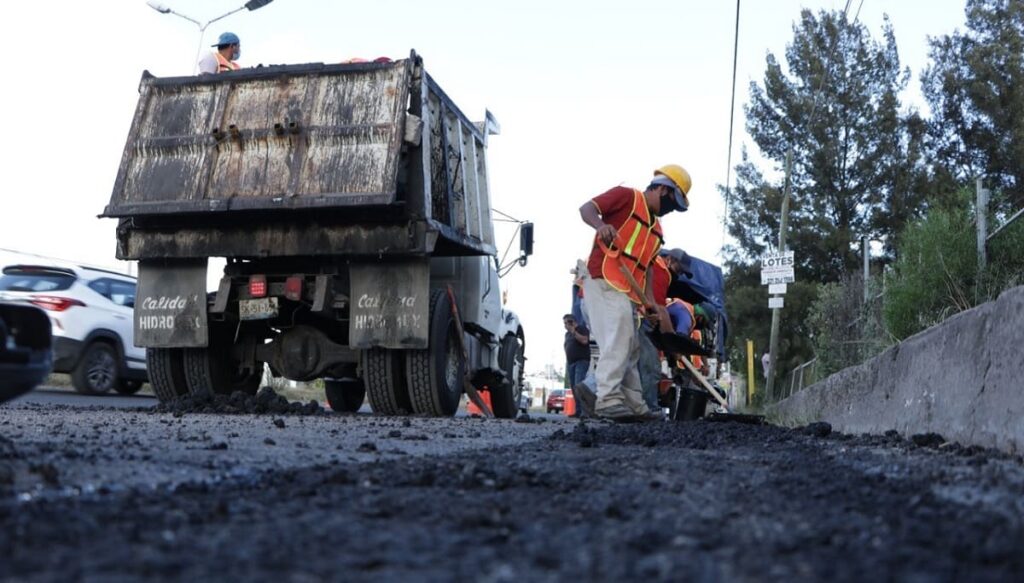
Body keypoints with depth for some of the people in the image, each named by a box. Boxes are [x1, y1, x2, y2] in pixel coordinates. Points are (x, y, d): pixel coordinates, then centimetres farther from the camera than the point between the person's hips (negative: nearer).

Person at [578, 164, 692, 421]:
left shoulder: (656, 229, 24)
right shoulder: (626, 197, 1)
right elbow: (586, 209, -8)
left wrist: (649, 301, 7)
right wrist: (600, 225, -30)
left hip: (627, 291, 10)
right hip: (604, 281, -10)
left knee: (630, 349, 10)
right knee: (619, 337, -21)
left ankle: (634, 405, 15)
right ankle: (608, 398, -25)